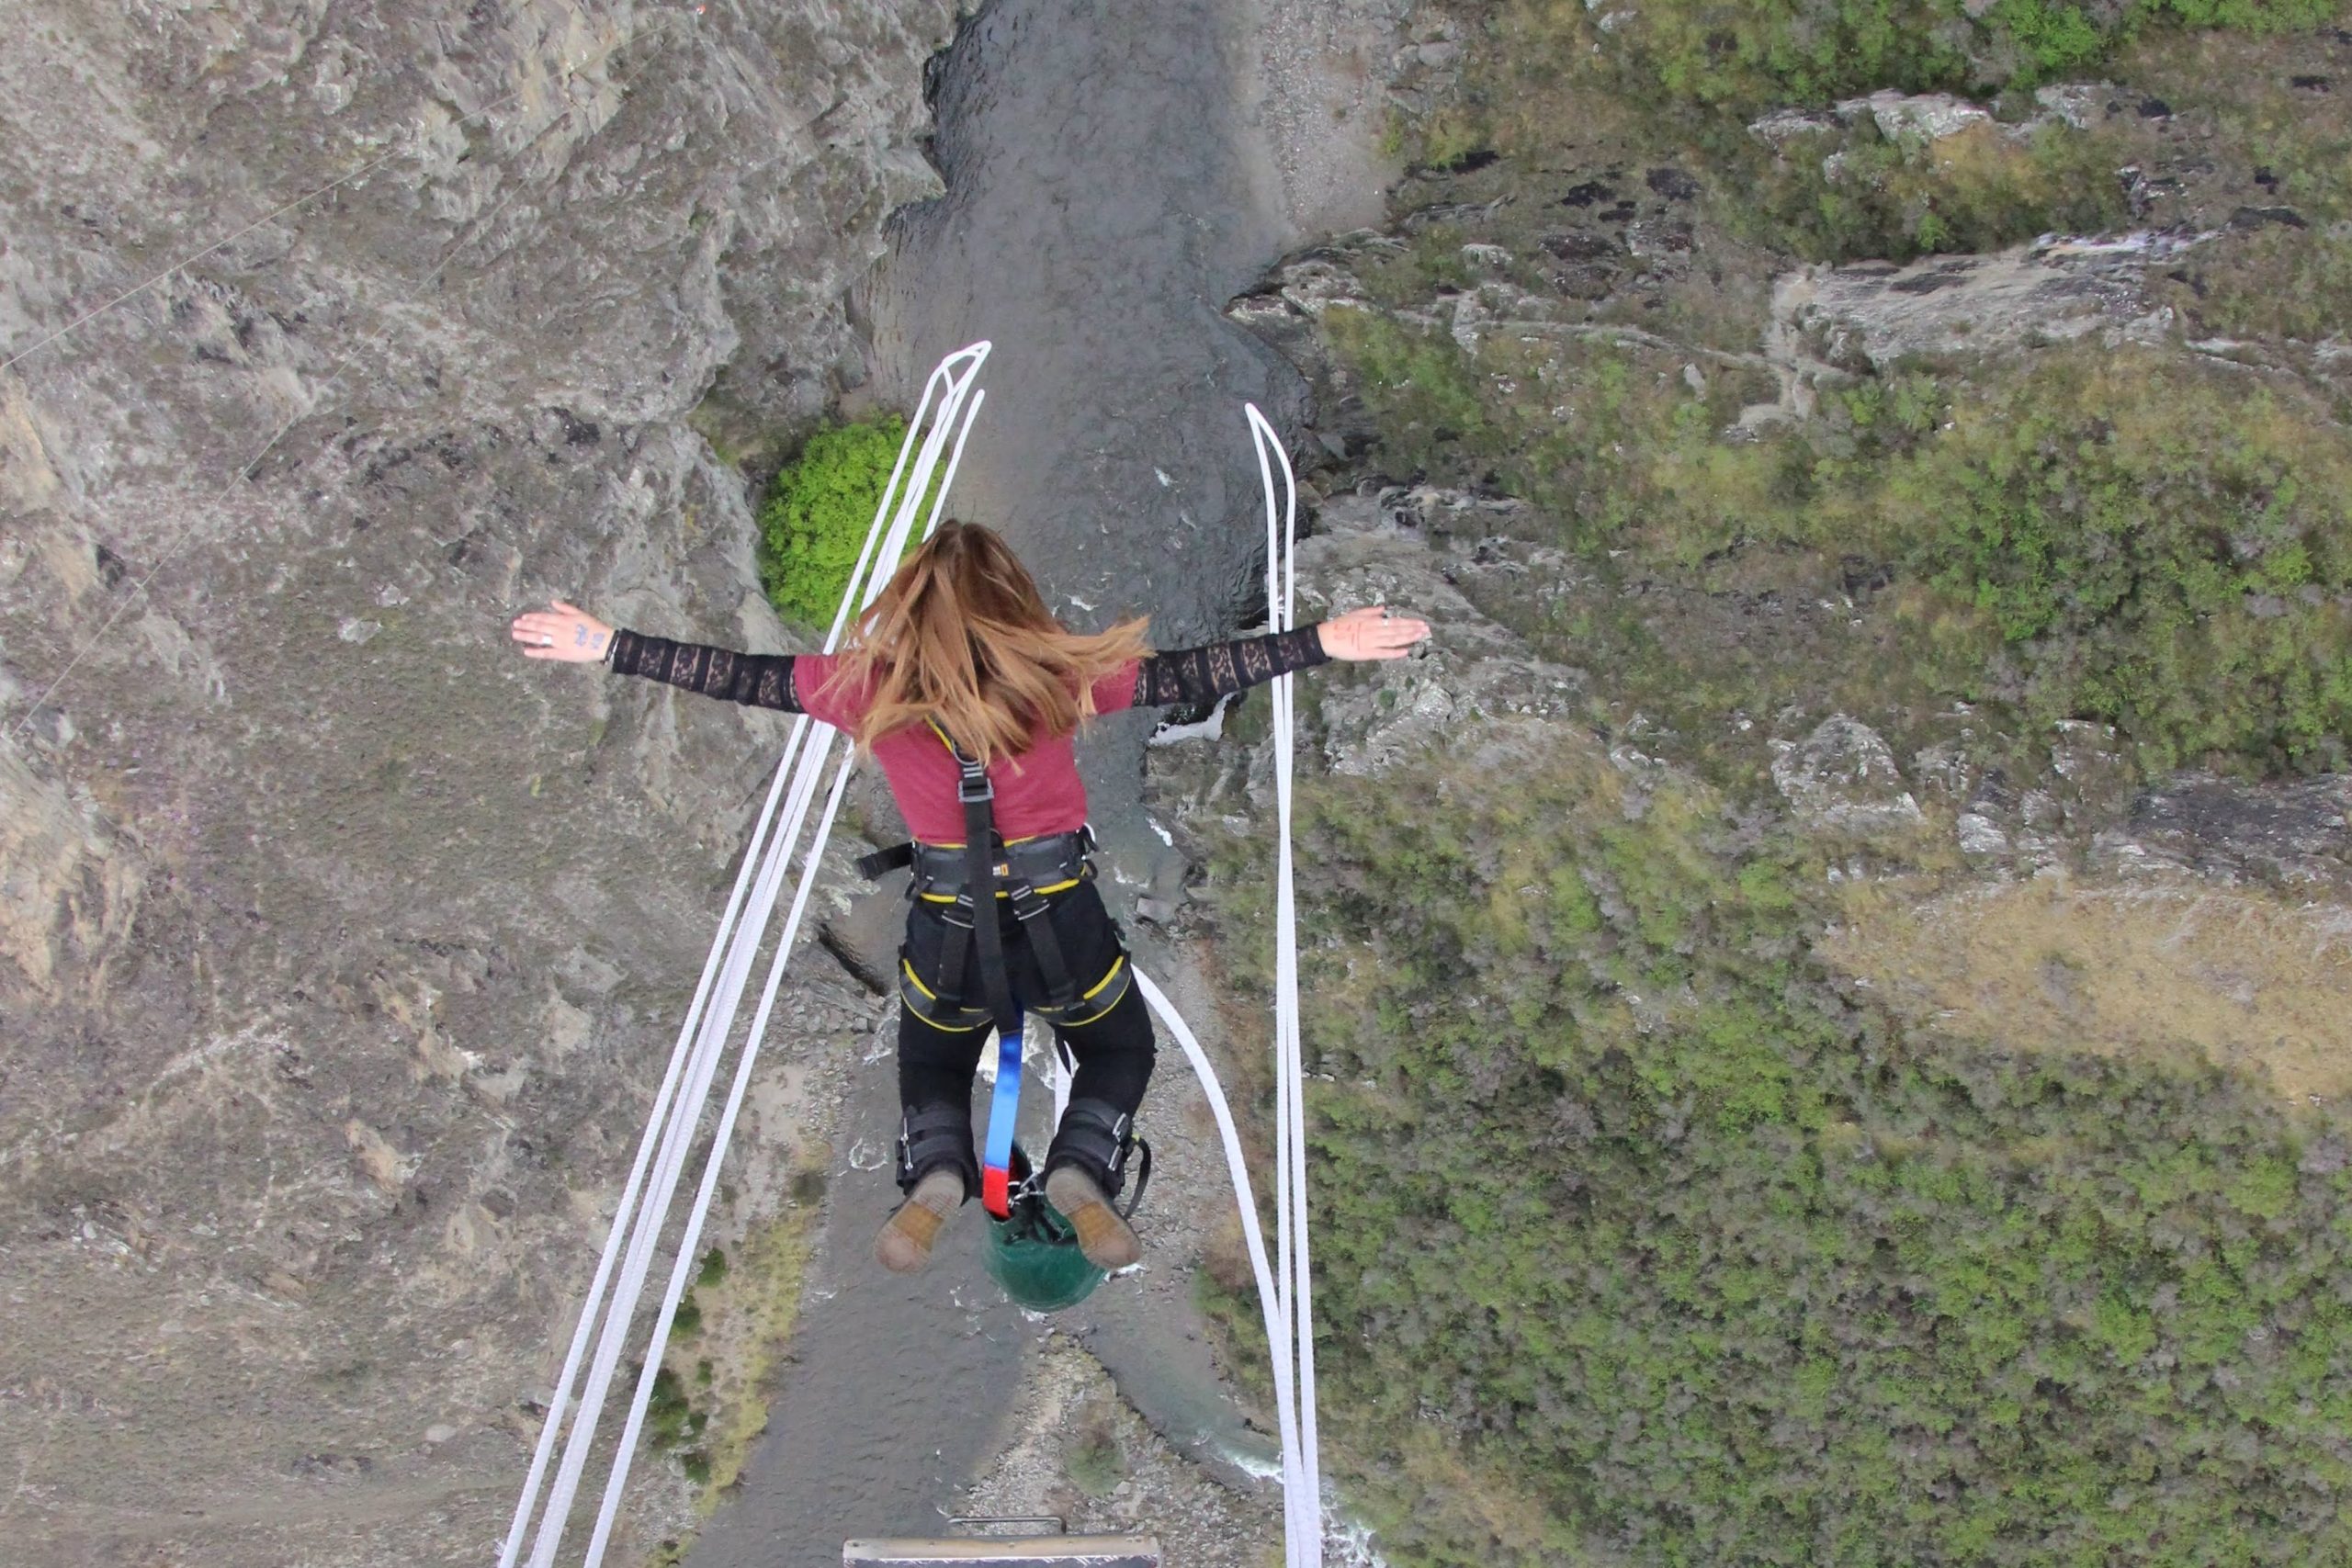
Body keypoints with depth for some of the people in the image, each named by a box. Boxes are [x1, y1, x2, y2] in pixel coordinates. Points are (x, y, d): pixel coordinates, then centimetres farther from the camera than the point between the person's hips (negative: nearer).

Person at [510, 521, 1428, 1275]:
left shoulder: (873, 689, -11)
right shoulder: (1060, 678, -15)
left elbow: (739, 678, -6)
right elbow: (1190, 676, -15)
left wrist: (605, 648, 2)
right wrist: (1324, 644, -11)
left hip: (945, 935, 1)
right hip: (1064, 926, -1)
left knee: (931, 1065, 28)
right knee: (1119, 1051, 26)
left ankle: (933, 1171, -6)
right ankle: (1081, 1170, -6)